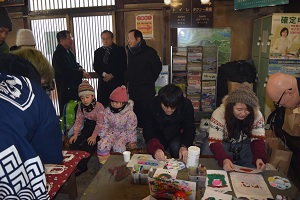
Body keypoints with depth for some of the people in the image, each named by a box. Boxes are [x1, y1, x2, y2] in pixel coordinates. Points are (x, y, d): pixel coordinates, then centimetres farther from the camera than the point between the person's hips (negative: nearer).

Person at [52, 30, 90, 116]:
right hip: (66, 89, -9)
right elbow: (66, 72, -23)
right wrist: (82, 73, -16)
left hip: (75, 87, 9)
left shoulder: (68, 52, 15)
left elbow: (75, 64, 26)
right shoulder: (58, 54, -14)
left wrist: (80, 68, 2)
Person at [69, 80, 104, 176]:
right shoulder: (81, 106, 0)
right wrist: (75, 134, -8)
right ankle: (75, 164, 4)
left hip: (97, 129, -5)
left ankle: (81, 167, -4)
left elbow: (100, 123, -18)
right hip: (87, 128, 6)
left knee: (88, 145, -25)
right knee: (73, 143, -14)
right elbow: (78, 120, 3)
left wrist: (94, 136, -24)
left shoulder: (99, 106, -18)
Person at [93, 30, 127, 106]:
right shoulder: (98, 52, 15)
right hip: (103, 82, 3)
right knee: (102, 104, -2)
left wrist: (112, 75, -10)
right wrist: (104, 74, -10)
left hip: (117, 82, -2)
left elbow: (123, 66, -2)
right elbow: (96, 67, 9)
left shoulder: (120, 50, 4)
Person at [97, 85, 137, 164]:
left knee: (118, 147, -29)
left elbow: (131, 129, -10)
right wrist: (102, 137, -2)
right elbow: (105, 125, 1)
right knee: (101, 145, -22)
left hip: (124, 133, -3)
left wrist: (132, 141, -5)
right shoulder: (107, 111, -9)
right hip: (111, 132, 3)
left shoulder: (129, 113, -19)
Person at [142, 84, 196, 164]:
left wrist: (184, 146, -38)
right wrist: (155, 148, -41)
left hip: (177, 136, 0)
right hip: (159, 137, 0)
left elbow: (190, 129, -19)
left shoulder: (186, 105, -23)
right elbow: (148, 130, -23)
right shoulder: (153, 105, -23)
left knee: (176, 147, -29)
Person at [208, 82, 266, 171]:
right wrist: (224, 159, -47)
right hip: (225, 146, -2)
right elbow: (214, 142, -28)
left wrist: (259, 158, -34)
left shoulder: (257, 115, -17)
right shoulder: (219, 114, -27)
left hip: (245, 146, 3)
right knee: (224, 172, -23)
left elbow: (257, 139, -13)